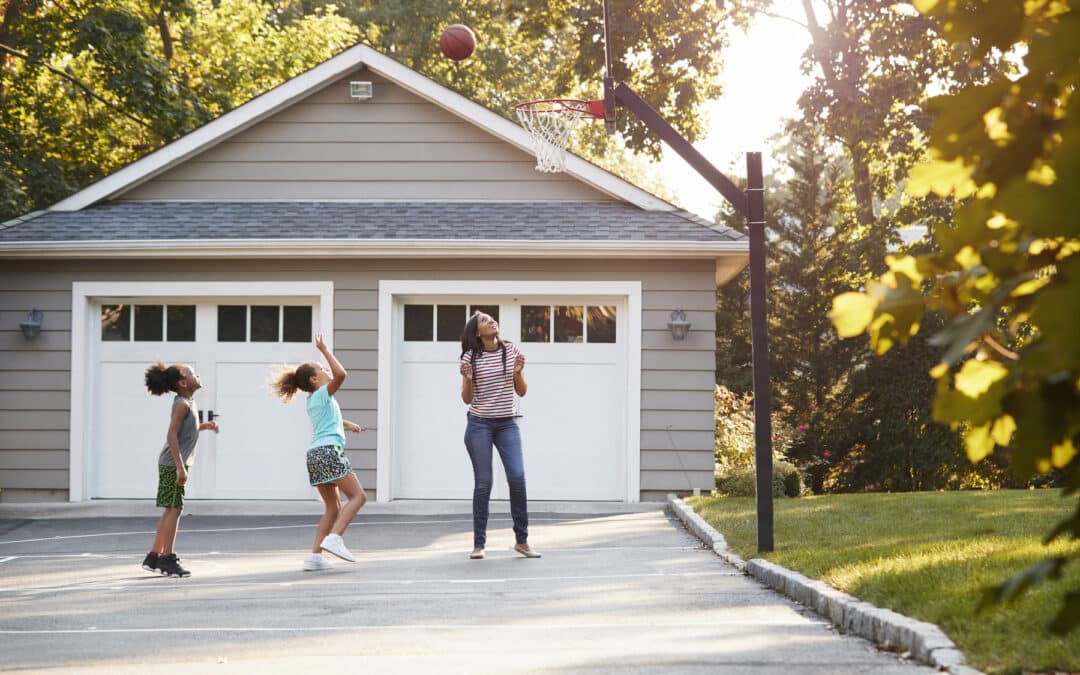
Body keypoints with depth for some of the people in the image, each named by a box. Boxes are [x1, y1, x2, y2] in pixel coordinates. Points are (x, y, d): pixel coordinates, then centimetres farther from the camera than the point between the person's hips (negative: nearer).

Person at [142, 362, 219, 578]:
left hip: (172, 464, 10)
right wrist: (180, 468, -25)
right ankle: (167, 559, -5)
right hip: (173, 464, -10)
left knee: (170, 510, 13)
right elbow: (171, 436, -22)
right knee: (174, 509, -7)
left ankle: (155, 556, 19)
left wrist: (204, 426, 13)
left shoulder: (187, 403, 14)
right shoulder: (182, 404, -15)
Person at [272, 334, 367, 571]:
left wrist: (346, 424, 54)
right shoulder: (323, 393, -1)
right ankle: (334, 537, -24)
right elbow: (340, 374, -18)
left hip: (314, 454, 9)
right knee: (358, 495, -7)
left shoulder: (312, 400, 24)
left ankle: (314, 556, 3)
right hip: (328, 451, -9)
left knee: (333, 508, 13)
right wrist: (325, 350, -11)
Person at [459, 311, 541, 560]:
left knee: (517, 476, -10)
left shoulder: (512, 351, 4)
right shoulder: (471, 357, -2)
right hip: (479, 425, -2)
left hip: (506, 424, 2)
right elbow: (467, 399, 2)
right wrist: (468, 379, -17)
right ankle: (478, 544, 3)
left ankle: (522, 540, -1)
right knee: (483, 483, -3)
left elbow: (521, 392, 8)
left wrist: (518, 372, -10)